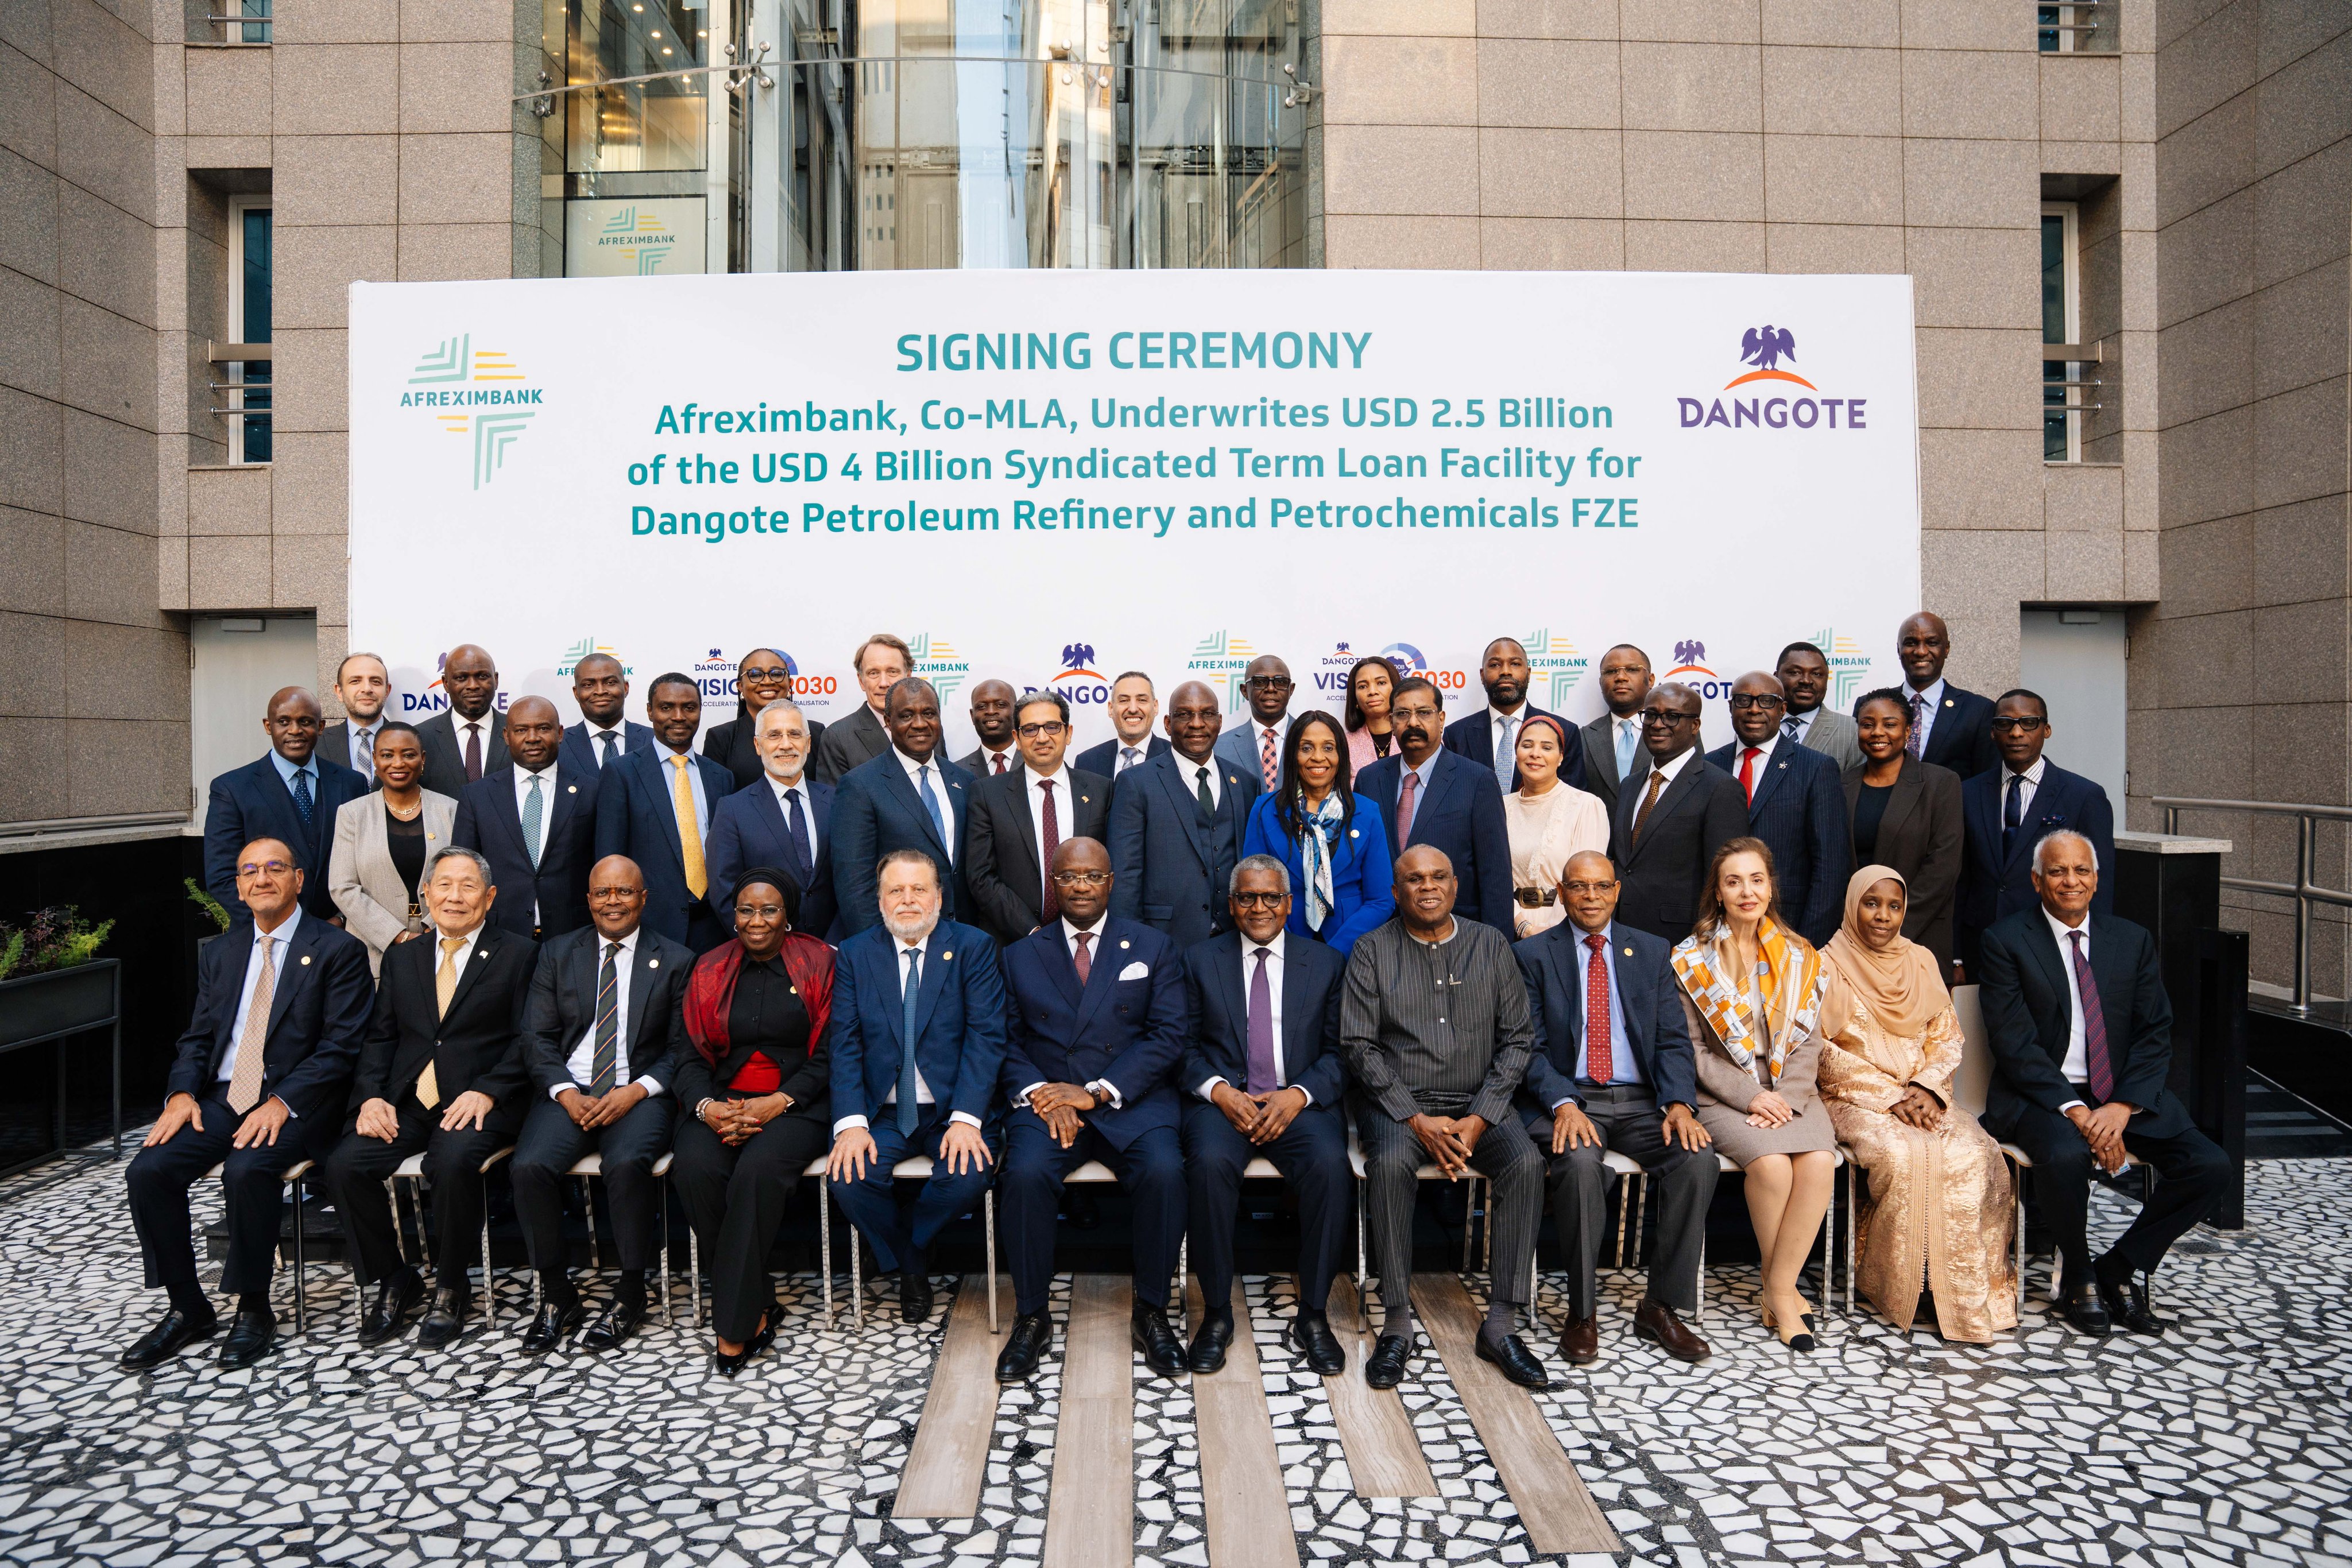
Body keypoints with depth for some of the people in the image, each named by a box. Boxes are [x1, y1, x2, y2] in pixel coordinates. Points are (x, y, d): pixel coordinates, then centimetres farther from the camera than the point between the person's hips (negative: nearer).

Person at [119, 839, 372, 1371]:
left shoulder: (338, 951, -3)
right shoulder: (219, 953, 16)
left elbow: (341, 1046, -10)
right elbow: (197, 1038, 15)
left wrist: (282, 1102, -20)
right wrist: (182, 1093, -5)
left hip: (297, 1104, -6)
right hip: (222, 1098, 6)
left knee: (246, 1170, -31)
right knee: (147, 1171, -16)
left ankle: (254, 1309, -10)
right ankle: (187, 1309, 2)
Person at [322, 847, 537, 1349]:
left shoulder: (517, 955, 5)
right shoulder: (402, 958, 19)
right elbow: (379, 1037, 13)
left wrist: (486, 1091, -16)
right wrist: (371, 1096, -4)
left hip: (475, 1103, -4)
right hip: (404, 1102, 5)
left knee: (453, 1162, -32)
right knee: (344, 1165, -20)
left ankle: (451, 1288, -7)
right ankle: (393, 1280, 3)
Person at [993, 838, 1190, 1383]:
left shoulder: (1153, 948, 9)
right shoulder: (1021, 955, 15)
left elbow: (1167, 1036, -1)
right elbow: (1007, 1042, 9)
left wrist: (1098, 1092, -12)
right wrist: (1038, 1093, -12)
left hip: (1130, 1101, -1)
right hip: (1047, 1099, 1)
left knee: (1164, 1171, -29)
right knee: (1027, 1173, -29)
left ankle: (1151, 1312, -7)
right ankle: (1031, 1317, -8)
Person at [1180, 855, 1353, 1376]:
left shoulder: (1326, 963, 12)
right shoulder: (1201, 961, 12)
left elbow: (1339, 1053, 6)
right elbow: (1185, 1046, 7)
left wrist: (1298, 1095, -12)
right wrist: (1219, 1091, -11)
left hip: (1299, 1104, 0)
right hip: (1222, 1100, 0)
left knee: (1331, 1163, -30)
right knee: (1210, 1162, -32)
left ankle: (1312, 1317, -13)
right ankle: (1216, 1313, -14)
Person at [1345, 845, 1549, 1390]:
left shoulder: (1490, 945, 7)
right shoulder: (1373, 951, 1)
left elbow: (1518, 1039, 4)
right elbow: (1359, 1045, -4)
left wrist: (1478, 1120, -9)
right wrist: (1418, 1120, -14)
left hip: (1478, 1103, 2)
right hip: (1397, 1101, -2)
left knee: (1527, 1163, -26)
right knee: (1391, 1164, -32)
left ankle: (1501, 1325, -17)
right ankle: (1397, 1324, -20)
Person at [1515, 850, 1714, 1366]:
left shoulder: (1651, 951, 12)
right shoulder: (1534, 954, 4)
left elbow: (1673, 1039, 6)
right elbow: (1530, 1047, -3)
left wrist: (1680, 1103, -12)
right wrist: (1563, 1104, -21)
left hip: (1639, 1101, 3)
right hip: (1566, 1098, -3)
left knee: (1698, 1157, -25)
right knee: (1580, 1162, -34)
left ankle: (1661, 1307, -7)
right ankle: (1582, 1312, -13)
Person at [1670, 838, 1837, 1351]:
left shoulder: (1800, 957, 10)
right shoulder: (1692, 958, 1)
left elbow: (1808, 1041, 7)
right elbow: (1692, 1048, -3)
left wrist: (1787, 1098, -10)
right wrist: (1750, 1097, -13)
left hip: (1791, 1092, 3)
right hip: (1722, 1094, -3)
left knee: (1819, 1162, -26)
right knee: (1771, 1163, -29)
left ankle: (1777, 1292, -13)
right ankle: (1784, 1291, -6)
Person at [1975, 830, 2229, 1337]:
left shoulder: (2133, 941, 9)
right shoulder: (2007, 941, -4)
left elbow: (2155, 1035, 3)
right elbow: (2015, 1044, -10)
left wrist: (2122, 1107, -14)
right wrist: (2074, 1110, -21)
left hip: (2124, 1094, 5)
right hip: (2039, 1095, -4)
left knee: (2210, 1166, -17)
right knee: (2065, 1156, -34)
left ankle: (2121, 1268, 5)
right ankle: (2077, 1276, -4)